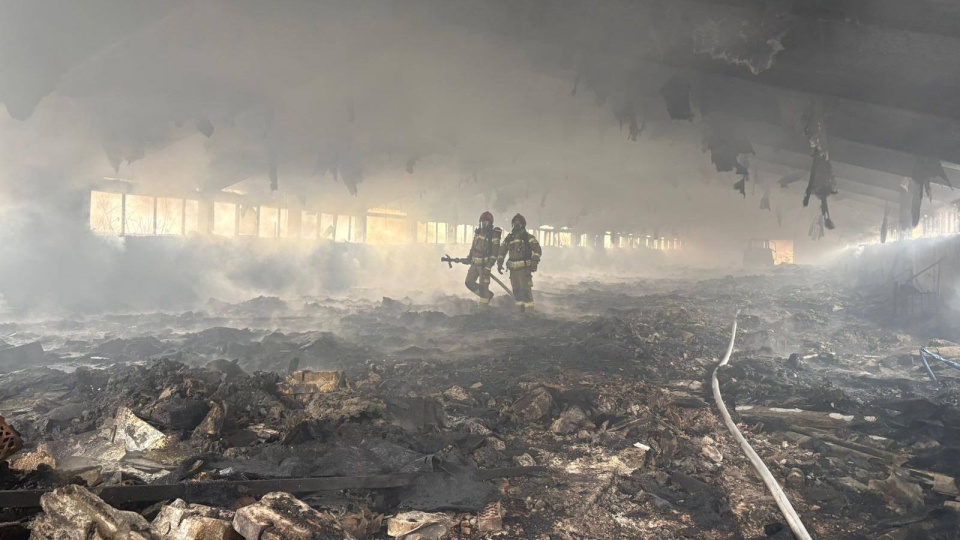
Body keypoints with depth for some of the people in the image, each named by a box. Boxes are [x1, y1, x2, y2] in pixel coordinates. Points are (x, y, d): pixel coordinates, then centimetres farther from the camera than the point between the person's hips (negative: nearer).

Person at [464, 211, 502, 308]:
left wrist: (488, 267, -21)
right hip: (474, 263, 7)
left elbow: (495, 253, -16)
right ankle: (488, 295, 22)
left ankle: (483, 308, 1)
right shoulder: (478, 232, 9)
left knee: (483, 286, -6)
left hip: (485, 264, -7)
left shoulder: (494, 235, -12)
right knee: (469, 282, 8)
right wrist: (469, 257, 14)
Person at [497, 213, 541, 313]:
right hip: (513, 269, 6)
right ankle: (520, 310, 20)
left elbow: (537, 250, -11)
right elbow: (502, 251, 19)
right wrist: (499, 264, 13)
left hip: (524, 268, -6)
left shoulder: (528, 237, -3)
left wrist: (534, 263, -21)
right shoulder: (509, 237, 14)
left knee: (525, 290, -11)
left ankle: (529, 311, -9)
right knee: (516, 290, 10)